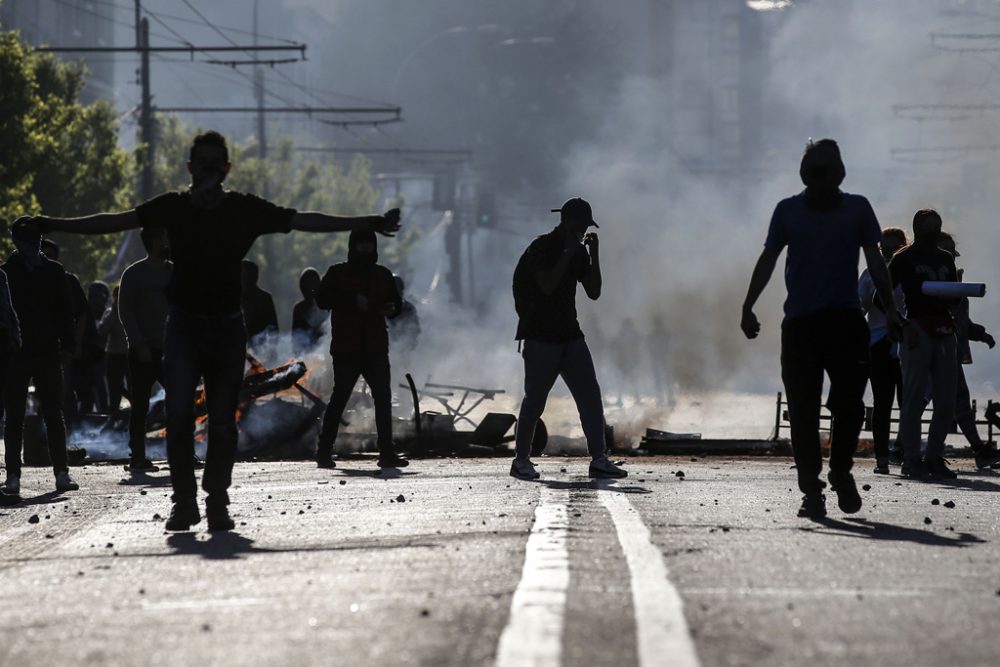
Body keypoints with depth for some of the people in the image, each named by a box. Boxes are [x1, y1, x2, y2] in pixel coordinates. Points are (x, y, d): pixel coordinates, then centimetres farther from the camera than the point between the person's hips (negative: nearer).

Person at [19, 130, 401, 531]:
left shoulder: (246, 210, 1)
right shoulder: (174, 207, 2)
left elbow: (303, 221, 1)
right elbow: (114, 222, 5)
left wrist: (366, 225, -3)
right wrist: (55, 225, 0)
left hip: (227, 327, 0)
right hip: (183, 324, 0)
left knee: (222, 422, 1)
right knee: (179, 413, -13)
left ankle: (217, 503, 12)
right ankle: (184, 502, -4)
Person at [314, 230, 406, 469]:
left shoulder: (383, 275, 16)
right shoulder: (338, 273, 3)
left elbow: (396, 300, 24)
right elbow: (322, 299, -8)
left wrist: (392, 308, 0)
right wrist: (352, 300, -19)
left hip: (376, 350, 4)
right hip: (346, 350, -4)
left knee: (383, 398, -1)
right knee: (339, 398, -3)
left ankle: (387, 452, 2)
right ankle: (324, 451, 4)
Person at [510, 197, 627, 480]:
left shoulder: (578, 251, 11)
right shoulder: (541, 248, -10)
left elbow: (594, 293, 9)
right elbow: (547, 286, -23)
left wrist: (594, 255, -1)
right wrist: (569, 252, -19)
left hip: (570, 335, 7)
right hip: (541, 337, -7)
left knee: (591, 396, -1)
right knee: (535, 399, -2)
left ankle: (598, 459, 0)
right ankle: (521, 461, 9)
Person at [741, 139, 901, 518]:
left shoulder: (857, 209, 6)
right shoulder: (788, 211, 7)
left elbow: (874, 262, 8)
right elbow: (768, 260, 10)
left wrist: (889, 308, 1)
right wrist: (748, 307, 3)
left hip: (846, 320, 0)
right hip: (798, 323, 1)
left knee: (848, 402, -10)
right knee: (803, 411, -2)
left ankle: (841, 471, 12)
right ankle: (811, 490, 5)